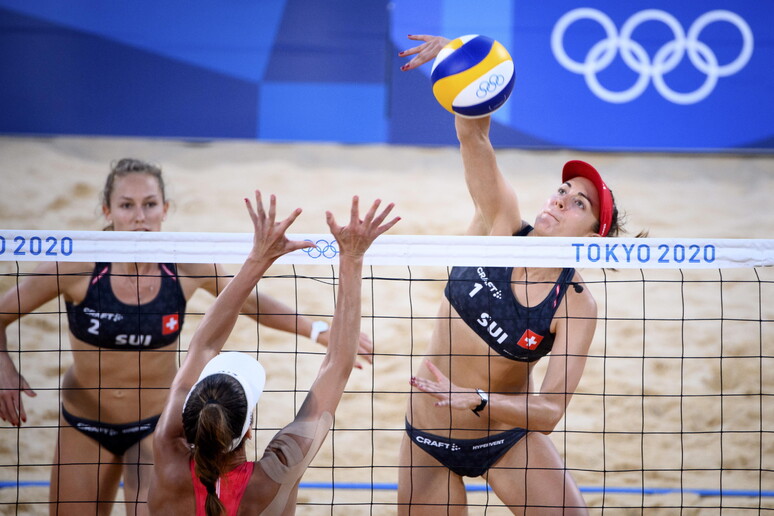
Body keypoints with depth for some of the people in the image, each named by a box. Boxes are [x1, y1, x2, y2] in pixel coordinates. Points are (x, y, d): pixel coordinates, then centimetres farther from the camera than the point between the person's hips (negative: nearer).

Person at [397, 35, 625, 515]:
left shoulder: (577, 305, -17)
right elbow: (474, 134, -25)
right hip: (430, 438, 1)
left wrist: (474, 400, -40)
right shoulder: (502, 222, -12)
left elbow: (550, 411, -25)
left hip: (509, 437, -1)